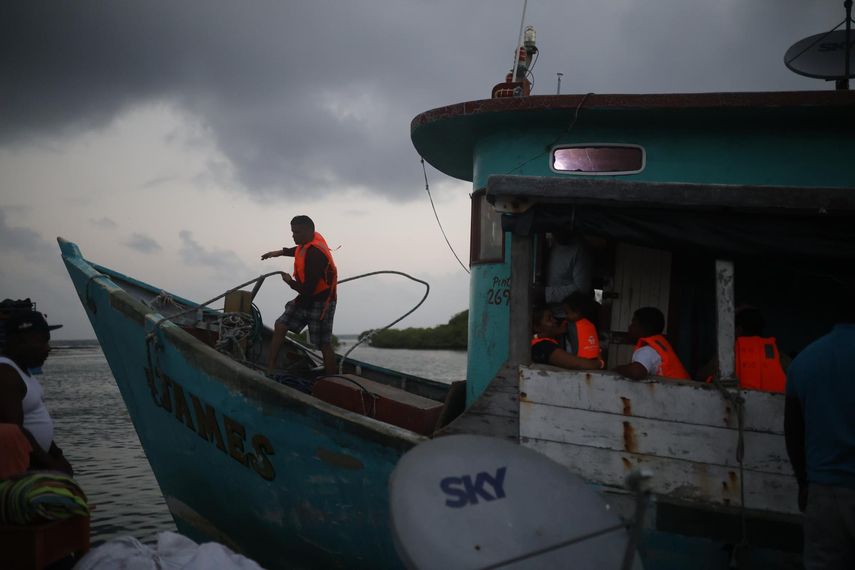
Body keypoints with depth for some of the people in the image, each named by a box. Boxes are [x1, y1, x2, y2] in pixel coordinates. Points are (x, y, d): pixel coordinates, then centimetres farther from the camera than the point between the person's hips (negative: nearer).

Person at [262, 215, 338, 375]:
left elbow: (308, 290, -27)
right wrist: (281, 252, 17)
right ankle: (269, 369, 5)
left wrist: (290, 282, -8)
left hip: (320, 303, -9)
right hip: (306, 298, 9)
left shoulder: (315, 254, -29)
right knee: (280, 326, 2)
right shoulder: (311, 240, 0)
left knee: (324, 345, -2)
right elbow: (299, 250, 29)